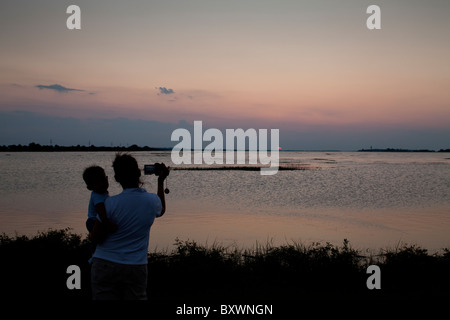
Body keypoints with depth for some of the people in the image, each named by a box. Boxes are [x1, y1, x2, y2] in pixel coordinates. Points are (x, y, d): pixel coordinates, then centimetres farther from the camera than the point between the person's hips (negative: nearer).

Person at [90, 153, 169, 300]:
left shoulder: (110, 203, -15)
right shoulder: (152, 200, -3)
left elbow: (95, 236, -8)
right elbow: (161, 210, 24)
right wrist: (161, 181, 29)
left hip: (105, 265, -3)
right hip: (137, 266, 3)